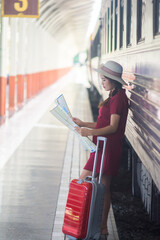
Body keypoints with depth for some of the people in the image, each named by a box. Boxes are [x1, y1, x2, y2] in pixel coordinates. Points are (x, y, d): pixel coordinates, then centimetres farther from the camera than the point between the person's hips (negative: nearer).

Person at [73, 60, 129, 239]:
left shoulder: (118, 98, -14)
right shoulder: (114, 97, 18)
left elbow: (113, 127, -23)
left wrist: (90, 132, -37)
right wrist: (83, 124, 18)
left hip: (108, 148, -10)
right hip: (105, 146, 10)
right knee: (103, 188, 11)